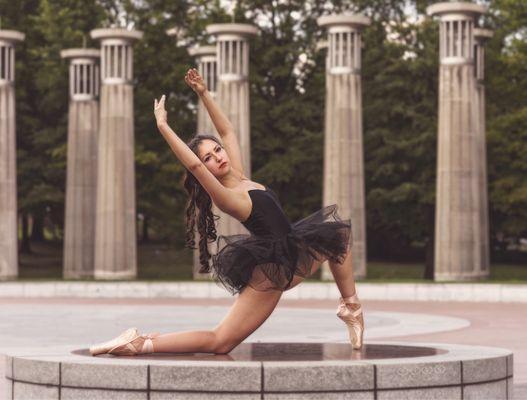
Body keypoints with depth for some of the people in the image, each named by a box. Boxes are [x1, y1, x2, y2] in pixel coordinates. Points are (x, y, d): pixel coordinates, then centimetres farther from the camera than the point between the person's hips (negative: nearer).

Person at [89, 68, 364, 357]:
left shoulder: (238, 177, 5)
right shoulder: (224, 197, -19)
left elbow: (228, 132, 14)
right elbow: (193, 165, -35)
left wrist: (204, 94, 10)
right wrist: (162, 126, -36)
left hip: (289, 259, 10)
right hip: (270, 273, -10)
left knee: (340, 234, 24)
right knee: (219, 342, -13)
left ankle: (350, 306, 29)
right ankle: (140, 344, -15)